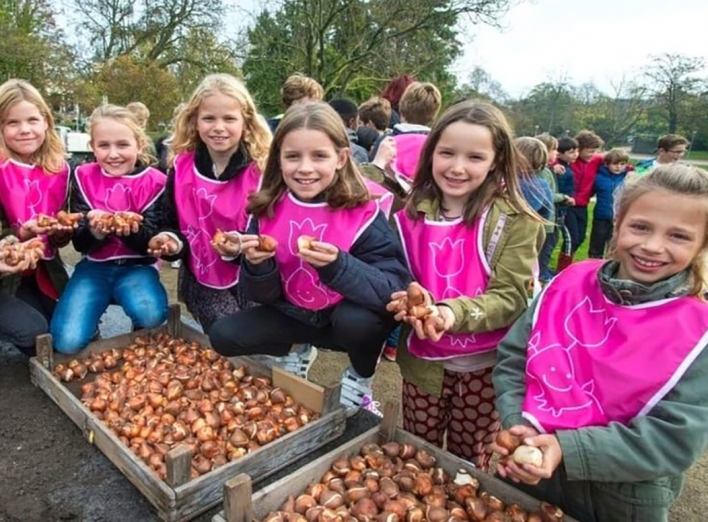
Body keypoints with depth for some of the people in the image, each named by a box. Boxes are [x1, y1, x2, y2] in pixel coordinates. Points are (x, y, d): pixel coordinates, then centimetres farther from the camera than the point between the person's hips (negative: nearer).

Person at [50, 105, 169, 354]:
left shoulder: (155, 182, -6)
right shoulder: (84, 177, 0)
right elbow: (80, 243, -2)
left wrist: (133, 233, -32)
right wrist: (95, 232, -26)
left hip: (137, 266, -1)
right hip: (94, 267, 2)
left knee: (151, 315, -33)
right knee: (67, 342, -18)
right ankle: (92, 333, 19)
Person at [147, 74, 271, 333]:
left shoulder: (261, 170, -11)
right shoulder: (181, 167, -2)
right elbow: (173, 223, 7)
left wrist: (243, 247, -29)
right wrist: (171, 240, -15)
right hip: (202, 277, 1)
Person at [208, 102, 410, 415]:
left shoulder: (363, 214, -21)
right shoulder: (268, 210, -10)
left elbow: (396, 289, -29)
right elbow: (263, 296, -5)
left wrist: (337, 266, -43)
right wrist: (257, 266, -28)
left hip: (349, 318, -3)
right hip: (294, 315, 4)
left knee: (359, 320, -35)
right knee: (223, 336, -10)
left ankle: (360, 379, 1)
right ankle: (294, 352, 18)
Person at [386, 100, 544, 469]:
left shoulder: (515, 222, -14)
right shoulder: (412, 212, -4)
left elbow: (511, 298, -19)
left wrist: (455, 313, -36)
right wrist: (406, 300, -20)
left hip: (483, 364, -2)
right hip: (423, 359, 3)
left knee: (469, 460, 21)